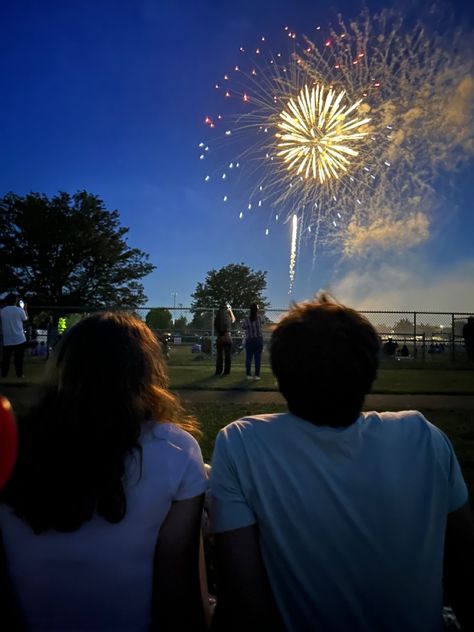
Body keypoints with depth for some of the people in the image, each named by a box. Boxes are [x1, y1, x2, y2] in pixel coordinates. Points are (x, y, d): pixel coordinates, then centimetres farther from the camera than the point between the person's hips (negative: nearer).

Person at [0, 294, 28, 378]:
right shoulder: (19, 310, -10)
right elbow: (26, 318, 8)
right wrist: (25, 309, 26)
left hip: (7, 340, 2)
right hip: (19, 339, -2)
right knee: (19, 358, 7)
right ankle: (19, 374, 12)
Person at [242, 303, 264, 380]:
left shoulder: (246, 319, -7)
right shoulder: (259, 318, -5)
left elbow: (243, 327, 5)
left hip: (249, 340, 0)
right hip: (259, 339, 0)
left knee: (248, 358, 6)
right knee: (257, 358, 3)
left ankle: (249, 375, 7)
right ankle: (257, 375, 2)